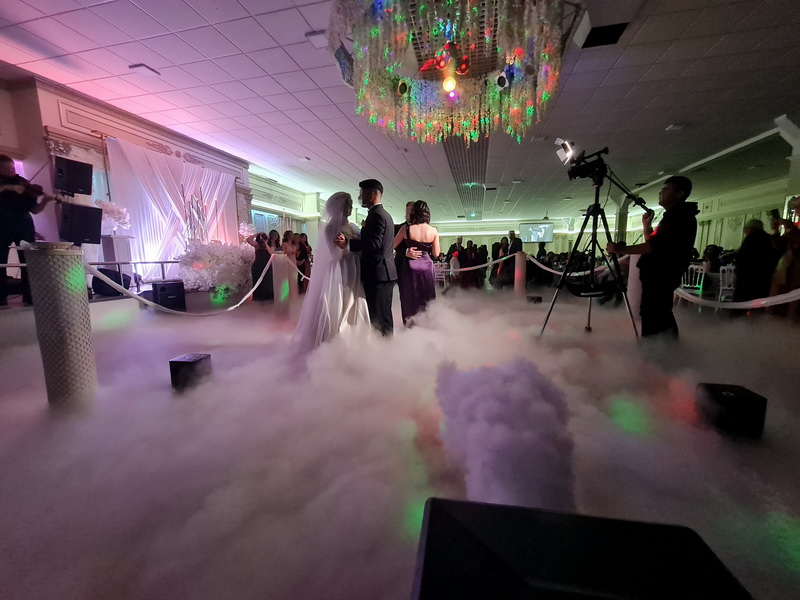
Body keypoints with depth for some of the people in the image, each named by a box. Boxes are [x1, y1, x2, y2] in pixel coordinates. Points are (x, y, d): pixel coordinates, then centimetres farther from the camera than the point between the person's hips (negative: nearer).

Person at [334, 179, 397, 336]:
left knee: (377, 318, -7)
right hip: (384, 272, 11)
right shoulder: (383, 214, 20)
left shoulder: (376, 215, -12)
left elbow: (374, 244, -23)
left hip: (377, 273, -11)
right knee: (383, 316, 15)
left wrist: (348, 243, -28)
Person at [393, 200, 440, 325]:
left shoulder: (406, 229, -8)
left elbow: (392, 246, -1)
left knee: (410, 299, 11)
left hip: (410, 267, -1)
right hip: (426, 266, 1)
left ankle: (410, 325, 18)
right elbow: (436, 254, -1)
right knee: (426, 300, 16)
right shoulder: (433, 231, -4)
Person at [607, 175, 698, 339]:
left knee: (652, 318, -13)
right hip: (658, 275, 11)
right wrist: (646, 226, 19)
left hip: (661, 276, -11)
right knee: (661, 315, 17)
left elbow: (655, 246, -24)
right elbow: (653, 245, 25)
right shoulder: (674, 216, 21)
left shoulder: (683, 217, -11)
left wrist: (621, 249, -26)